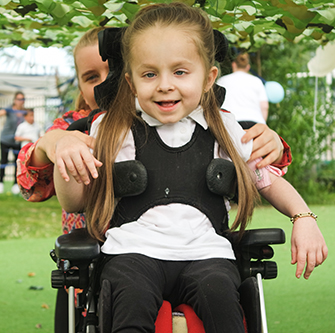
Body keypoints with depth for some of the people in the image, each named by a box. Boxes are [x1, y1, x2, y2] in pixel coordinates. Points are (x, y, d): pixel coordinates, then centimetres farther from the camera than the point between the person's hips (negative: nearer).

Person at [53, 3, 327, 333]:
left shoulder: (223, 129, 13)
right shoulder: (112, 130, 9)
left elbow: (267, 179, 25)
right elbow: (75, 202, 10)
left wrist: (303, 217, 8)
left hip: (204, 252, 1)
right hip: (135, 249, -1)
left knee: (218, 292, -32)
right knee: (133, 297, -34)